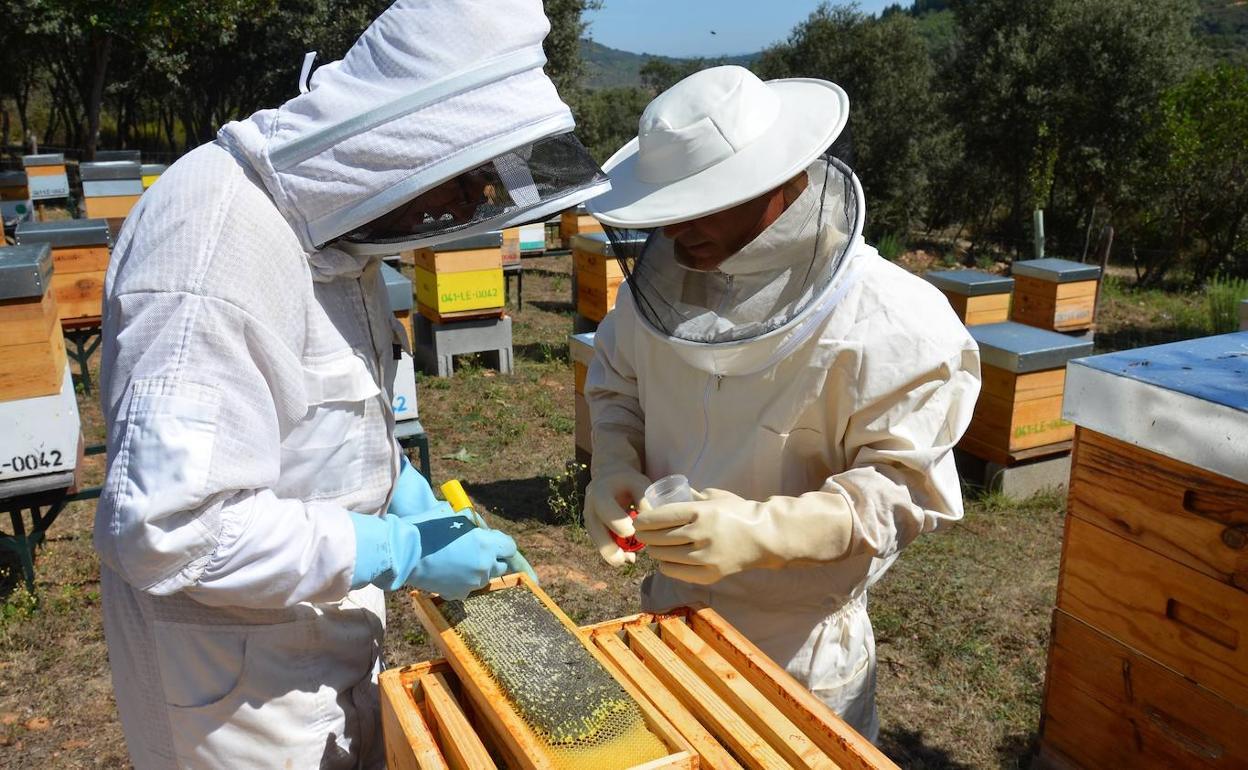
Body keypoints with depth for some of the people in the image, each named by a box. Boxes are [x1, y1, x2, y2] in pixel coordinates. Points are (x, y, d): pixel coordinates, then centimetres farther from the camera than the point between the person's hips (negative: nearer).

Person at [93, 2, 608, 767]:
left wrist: (407, 492, 1)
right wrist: (401, 552, -25)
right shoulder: (221, 242, -29)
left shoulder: (327, 213, 0)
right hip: (241, 670, -8)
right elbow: (172, 526, -31)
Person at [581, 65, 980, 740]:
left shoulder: (888, 323, -24)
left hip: (801, 642, -5)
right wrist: (614, 468, -13)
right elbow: (616, 384, 8)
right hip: (671, 611, 5)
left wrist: (759, 531, -36)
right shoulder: (662, 280, -8)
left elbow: (904, 487, -22)